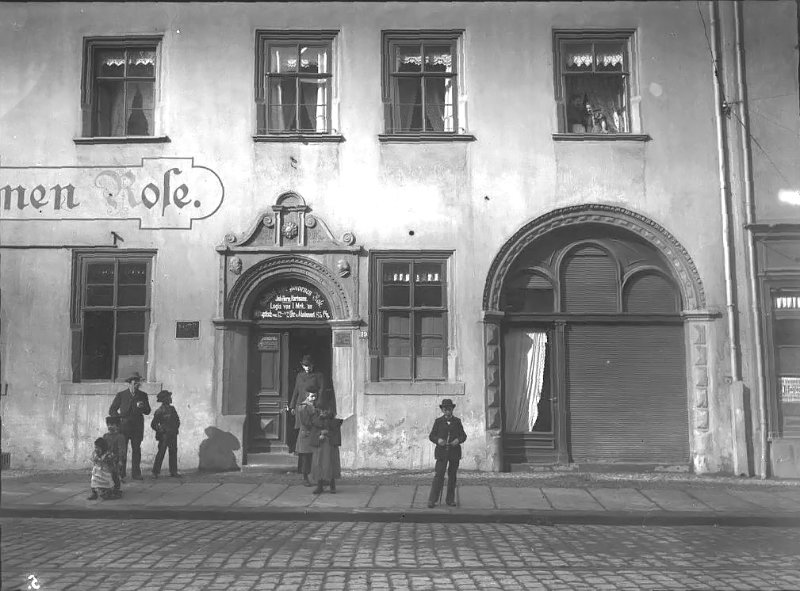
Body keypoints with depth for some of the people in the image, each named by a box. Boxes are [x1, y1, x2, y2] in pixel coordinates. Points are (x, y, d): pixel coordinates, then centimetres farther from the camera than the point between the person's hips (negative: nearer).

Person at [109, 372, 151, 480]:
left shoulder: (143, 395, 9)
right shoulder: (121, 395, 3)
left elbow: (148, 411, 6)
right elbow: (112, 410, 7)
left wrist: (142, 407, -14)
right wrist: (119, 418, -6)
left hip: (137, 428, 2)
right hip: (123, 426, -2)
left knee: (136, 450, 1)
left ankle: (136, 474, 6)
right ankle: (120, 474, 2)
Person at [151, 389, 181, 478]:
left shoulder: (172, 408, 10)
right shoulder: (159, 411, -9)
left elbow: (177, 419, 22)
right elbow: (153, 424, -7)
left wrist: (176, 427, 9)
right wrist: (161, 430, -11)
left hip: (173, 435, 6)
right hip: (164, 435, -6)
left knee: (173, 453, 8)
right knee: (161, 453, -5)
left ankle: (173, 471, 15)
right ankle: (155, 472, 1)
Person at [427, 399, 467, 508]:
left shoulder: (457, 421, 8)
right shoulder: (438, 421, 5)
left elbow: (463, 435, 9)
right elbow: (431, 436, 4)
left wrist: (458, 440, -12)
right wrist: (438, 440, -16)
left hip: (455, 452, 2)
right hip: (441, 452, -2)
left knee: (452, 476, 8)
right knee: (439, 475, -10)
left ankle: (450, 499, 19)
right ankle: (432, 500, -7)